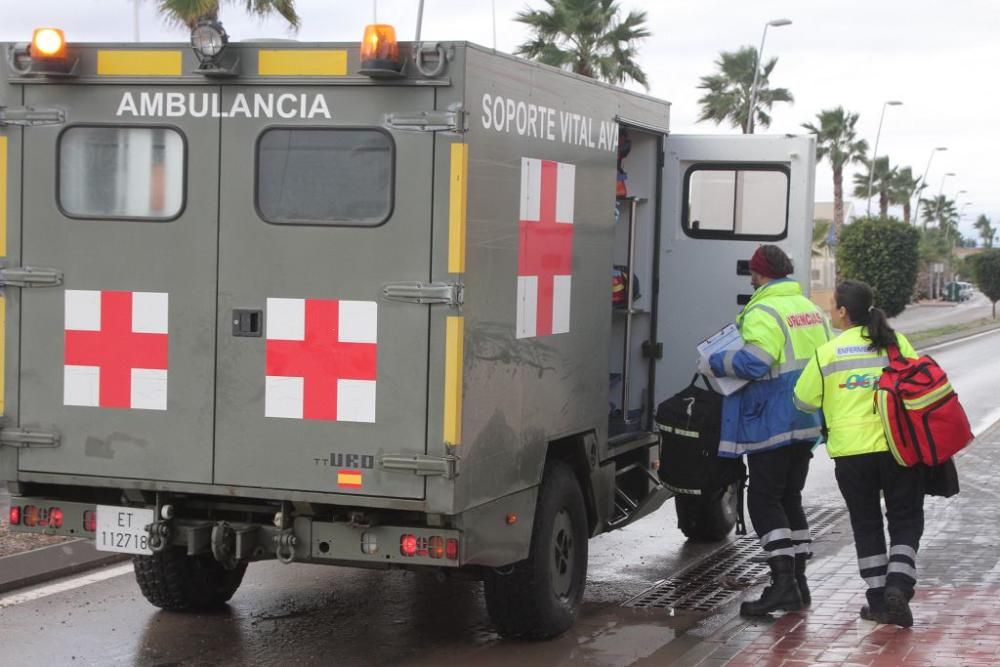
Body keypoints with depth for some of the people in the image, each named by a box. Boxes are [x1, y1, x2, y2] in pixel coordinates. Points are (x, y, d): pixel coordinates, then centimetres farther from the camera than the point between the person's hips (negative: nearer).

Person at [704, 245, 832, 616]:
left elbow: (753, 363, -25)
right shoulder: (811, 309, 13)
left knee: (764, 500, -5)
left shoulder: (764, 313, -15)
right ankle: (798, 580, 18)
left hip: (772, 423, -9)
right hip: (807, 422, 9)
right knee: (790, 497, 16)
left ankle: (783, 582, -13)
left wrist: (716, 364, -10)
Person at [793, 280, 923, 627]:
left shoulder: (828, 353, -3)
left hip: (851, 452, -1)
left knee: (866, 525, 12)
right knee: (905, 520, 11)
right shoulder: (897, 343, 2)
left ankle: (879, 598, 12)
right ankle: (898, 585, -8)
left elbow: (804, 401, 4)